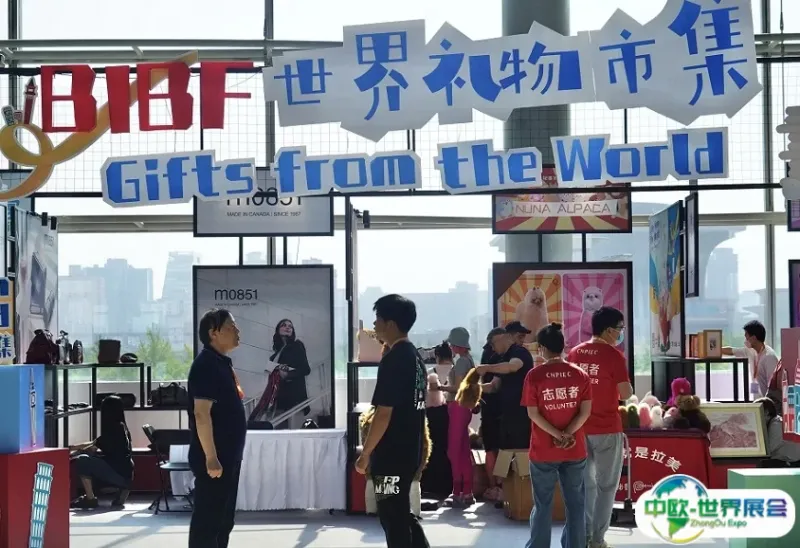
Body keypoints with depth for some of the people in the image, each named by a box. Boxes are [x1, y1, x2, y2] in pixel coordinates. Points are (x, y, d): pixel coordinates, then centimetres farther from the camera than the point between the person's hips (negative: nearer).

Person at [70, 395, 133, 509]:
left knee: (82, 461, -15)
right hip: (123, 473, 9)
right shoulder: (120, 427, 13)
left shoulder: (114, 428, -14)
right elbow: (95, 444, 23)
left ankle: (90, 499, -11)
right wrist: (72, 447, 24)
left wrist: (76, 450, 12)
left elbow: (93, 448, -5)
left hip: (119, 473, -9)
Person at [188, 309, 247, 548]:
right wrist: (211, 457, -24)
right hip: (214, 457, -10)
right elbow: (201, 414, -22)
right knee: (207, 519, -6)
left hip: (228, 455, 10)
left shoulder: (223, 363, 14)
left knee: (223, 519, 14)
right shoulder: (206, 364, -16)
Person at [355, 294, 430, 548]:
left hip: (392, 453, -9)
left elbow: (384, 414, -21)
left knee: (393, 519, 0)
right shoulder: (415, 357, 11)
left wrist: (366, 453, -13)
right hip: (409, 450, 9)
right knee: (401, 515, 17)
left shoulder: (393, 360, -18)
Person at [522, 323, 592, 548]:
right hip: (575, 450, 2)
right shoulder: (581, 375, 0)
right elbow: (585, 411, -6)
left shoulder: (534, 375, -8)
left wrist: (557, 435, -10)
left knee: (542, 504, 8)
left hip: (543, 451, -2)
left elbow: (533, 413, -11)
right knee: (575, 503, 10)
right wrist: (567, 435, -9)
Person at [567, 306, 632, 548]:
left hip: (580, 428, 5)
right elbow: (626, 394, -15)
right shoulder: (614, 355, -13)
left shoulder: (575, 353, 4)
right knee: (606, 485, 4)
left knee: (585, 483, 15)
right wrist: (626, 384, 5)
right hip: (607, 429, -5)